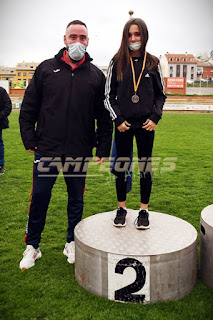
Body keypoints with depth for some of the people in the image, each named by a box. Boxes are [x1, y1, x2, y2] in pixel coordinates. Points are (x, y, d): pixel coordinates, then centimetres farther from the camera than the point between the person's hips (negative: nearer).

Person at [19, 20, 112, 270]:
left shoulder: (96, 75, 6)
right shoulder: (46, 69, 5)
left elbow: (104, 117, 7)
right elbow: (28, 108, 7)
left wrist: (103, 150, 3)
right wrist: (29, 140, -1)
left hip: (80, 152, 1)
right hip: (47, 150, 0)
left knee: (76, 199, 12)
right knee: (39, 197, 4)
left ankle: (72, 243, 31)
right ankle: (32, 246, 22)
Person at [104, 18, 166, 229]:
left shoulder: (153, 63, 6)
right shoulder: (117, 63, 4)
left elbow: (161, 95, 10)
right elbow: (109, 96, 5)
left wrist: (155, 118, -4)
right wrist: (118, 119, -6)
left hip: (146, 125, 0)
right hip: (123, 125, 0)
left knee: (145, 166, 5)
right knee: (121, 166, 5)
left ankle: (144, 210, 19)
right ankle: (122, 208, 21)